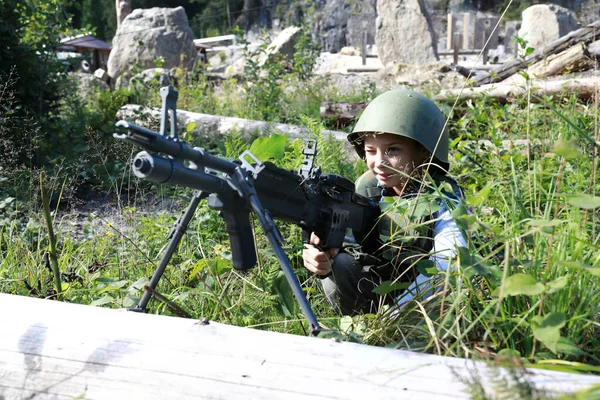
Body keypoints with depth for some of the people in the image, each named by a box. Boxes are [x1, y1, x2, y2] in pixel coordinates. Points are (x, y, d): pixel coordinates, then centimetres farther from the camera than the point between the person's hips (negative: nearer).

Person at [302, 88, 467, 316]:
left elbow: (446, 268, -34)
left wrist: (394, 317, -44)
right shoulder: (366, 188, -8)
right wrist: (322, 257, -37)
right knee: (339, 265, -22)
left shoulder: (443, 201, -21)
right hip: (380, 288, 3)